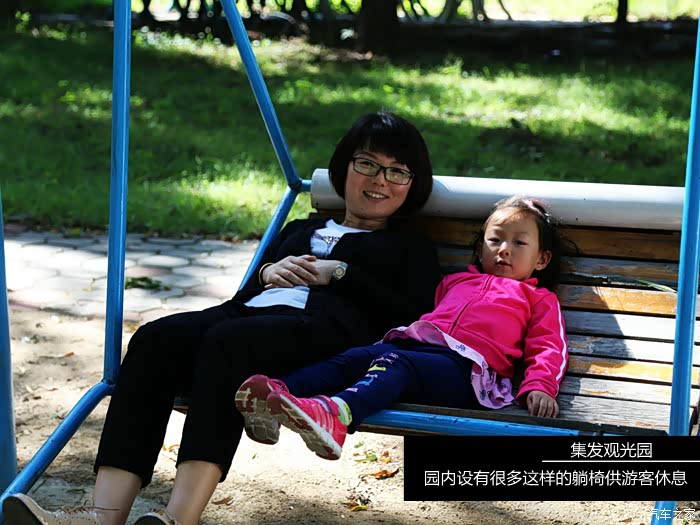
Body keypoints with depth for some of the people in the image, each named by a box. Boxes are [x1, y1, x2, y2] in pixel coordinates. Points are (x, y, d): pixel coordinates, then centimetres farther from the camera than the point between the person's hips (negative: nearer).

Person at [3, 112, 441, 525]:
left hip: (327, 330, -5)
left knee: (227, 341, -38)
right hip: (251, 314, 5)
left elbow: (415, 318, 4)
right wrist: (267, 273, 7)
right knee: (155, 339, -28)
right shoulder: (300, 230, 38)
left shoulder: (412, 247, 25)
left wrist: (339, 272, 0)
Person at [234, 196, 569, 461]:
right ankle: (277, 393, -49)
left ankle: (335, 414, -65)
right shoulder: (457, 281, 42)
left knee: (394, 363, -36)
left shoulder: (539, 299, 27)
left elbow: (548, 349, 13)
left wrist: (539, 387, -8)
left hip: (462, 365, -5)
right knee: (355, 357, -26)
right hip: (413, 340, 5)